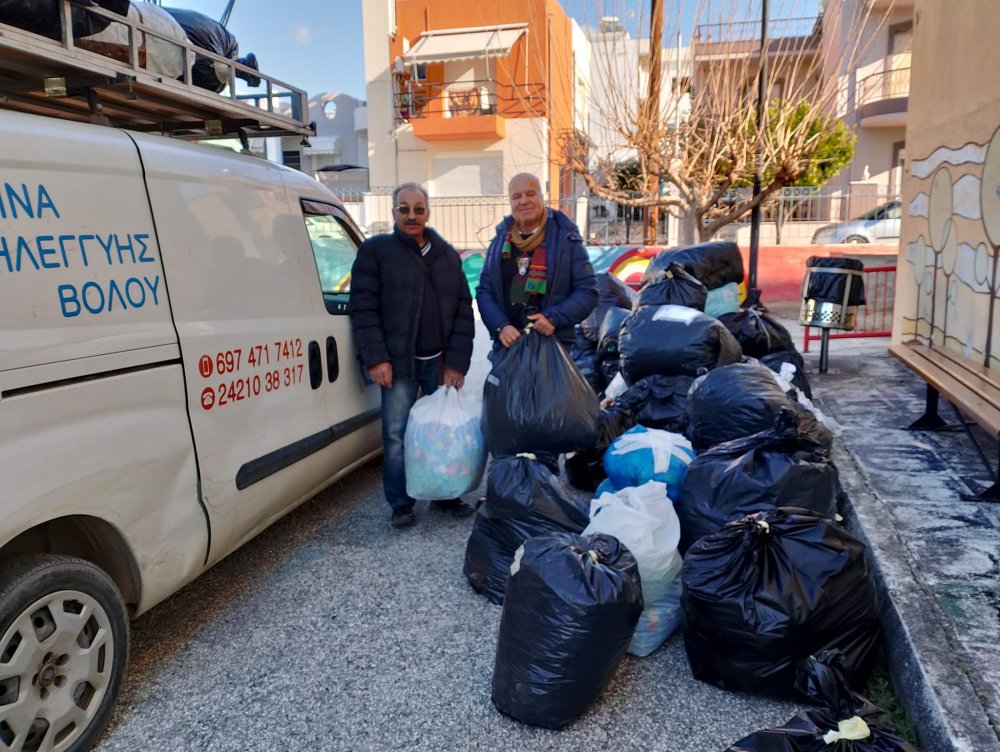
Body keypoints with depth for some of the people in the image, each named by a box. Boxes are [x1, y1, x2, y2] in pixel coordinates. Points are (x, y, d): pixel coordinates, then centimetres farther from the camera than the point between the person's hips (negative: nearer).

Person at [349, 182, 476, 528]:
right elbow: (363, 308, -6)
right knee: (397, 436, -1)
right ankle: (400, 505, 15)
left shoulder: (447, 254, 11)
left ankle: (446, 495, 28)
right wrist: (376, 358, -13)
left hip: (441, 362, 4)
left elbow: (463, 311, 8)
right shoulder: (375, 251, 0)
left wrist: (456, 362, -1)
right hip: (399, 363, -3)